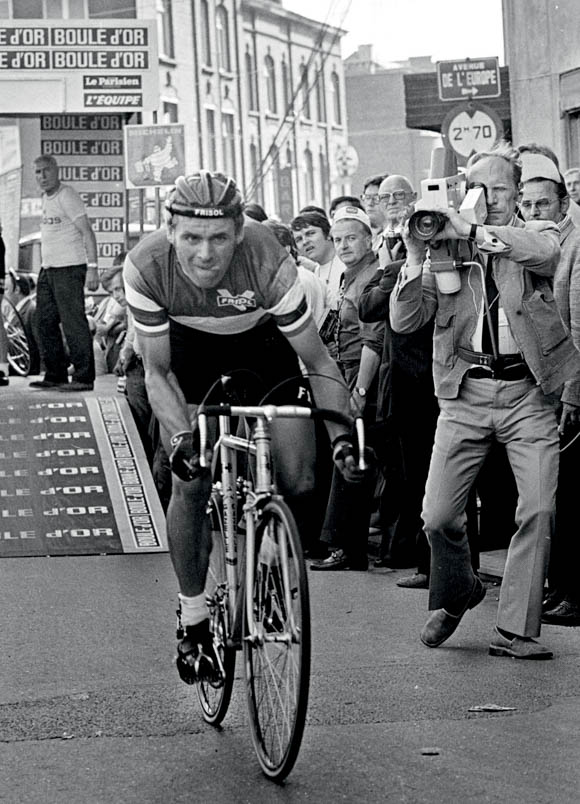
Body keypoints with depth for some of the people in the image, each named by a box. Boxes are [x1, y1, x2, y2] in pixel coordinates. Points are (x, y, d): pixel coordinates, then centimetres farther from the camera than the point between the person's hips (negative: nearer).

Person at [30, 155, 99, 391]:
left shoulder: (67, 197, -10)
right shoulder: (45, 198, 16)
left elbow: (87, 232, -14)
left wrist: (92, 267, -22)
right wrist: (46, 266, 16)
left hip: (69, 268, -9)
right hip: (48, 269, 9)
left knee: (73, 322, -10)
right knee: (45, 322, 9)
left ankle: (84, 378, -8)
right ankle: (55, 375, 16)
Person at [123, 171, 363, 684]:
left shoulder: (267, 261, -36)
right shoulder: (146, 267, -32)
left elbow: (318, 362, -26)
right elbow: (157, 370, -20)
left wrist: (341, 433, -37)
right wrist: (180, 436, -35)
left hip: (261, 344, 0)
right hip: (190, 350, 0)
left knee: (294, 482, -14)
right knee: (190, 484, -10)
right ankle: (194, 621, 6)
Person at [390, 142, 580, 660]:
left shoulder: (535, 234, 7)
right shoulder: (445, 245, 7)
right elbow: (404, 322, 0)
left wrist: (472, 233, -27)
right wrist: (415, 257, -12)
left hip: (528, 392, -1)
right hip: (466, 393, 1)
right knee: (438, 516, -3)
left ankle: (515, 630, -1)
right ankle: (456, 594, 27)